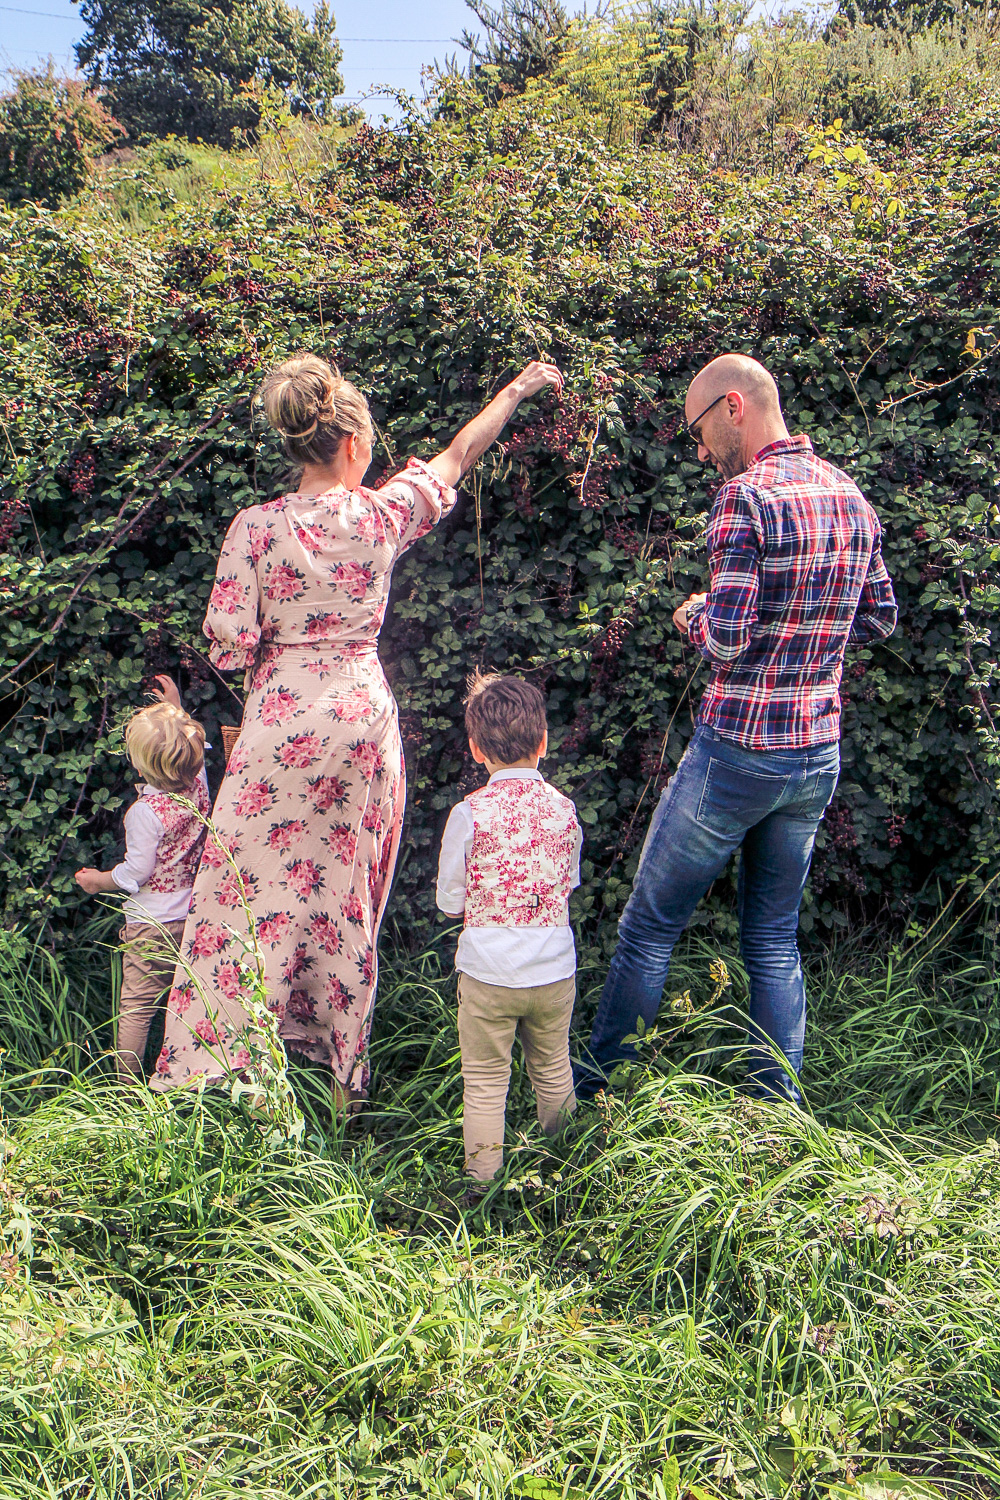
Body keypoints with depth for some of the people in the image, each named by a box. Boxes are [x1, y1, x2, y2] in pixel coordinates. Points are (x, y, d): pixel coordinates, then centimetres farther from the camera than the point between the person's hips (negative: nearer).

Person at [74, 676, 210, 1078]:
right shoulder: (197, 782, -7)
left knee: (136, 1006, 6)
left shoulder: (145, 811, -24)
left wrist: (96, 880, 1)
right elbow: (193, 747, 18)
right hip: (193, 913, 7)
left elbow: (136, 873, -16)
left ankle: (128, 1081, 15)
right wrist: (175, 709, 25)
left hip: (152, 924, -6)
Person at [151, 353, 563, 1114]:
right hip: (364, 715, 3)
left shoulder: (256, 527, -7)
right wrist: (515, 391, 28)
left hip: (283, 722, -2)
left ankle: (219, 1067, 11)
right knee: (344, 894, 13)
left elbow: (229, 644, -9)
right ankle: (342, 1073, 25)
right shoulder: (383, 513, -2)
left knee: (249, 888, 6)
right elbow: (456, 457, 14)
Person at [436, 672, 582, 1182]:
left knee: (485, 1082, 11)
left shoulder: (469, 814, -14)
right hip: (555, 968, 4)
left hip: (488, 973, -3)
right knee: (553, 1071, 21)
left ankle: (483, 1177, 19)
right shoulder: (564, 808, -5)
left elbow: (449, 901, -7)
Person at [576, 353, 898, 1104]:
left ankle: (598, 1090, 24)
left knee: (649, 927, 9)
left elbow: (727, 638, -22)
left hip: (737, 754, -7)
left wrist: (692, 616, -2)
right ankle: (779, 1106, 23)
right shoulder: (852, 497, 7)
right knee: (775, 937, 18)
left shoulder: (748, 496, -16)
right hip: (819, 757, 7)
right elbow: (881, 618, 16)